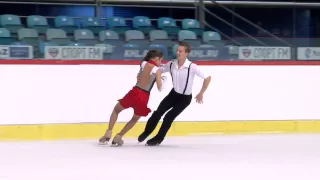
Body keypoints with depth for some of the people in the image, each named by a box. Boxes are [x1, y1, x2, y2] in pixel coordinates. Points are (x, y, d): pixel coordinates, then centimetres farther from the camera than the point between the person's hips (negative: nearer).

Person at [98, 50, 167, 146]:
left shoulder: (143, 63, 6)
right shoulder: (157, 70, -1)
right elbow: (160, 88, -4)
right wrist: (163, 79, 16)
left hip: (134, 93, 1)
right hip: (144, 97, -1)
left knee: (116, 110, 24)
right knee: (135, 119, 26)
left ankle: (108, 133, 9)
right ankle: (118, 137, 21)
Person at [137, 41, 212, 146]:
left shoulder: (192, 67, -27)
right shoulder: (171, 65, -13)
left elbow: (207, 78, -22)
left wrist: (201, 94, -16)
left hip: (185, 98, -4)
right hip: (174, 94, 4)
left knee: (169, 117, -8)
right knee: (158, 112, -3)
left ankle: (158, 138, 13)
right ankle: (146, 132, 18)